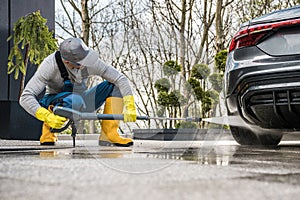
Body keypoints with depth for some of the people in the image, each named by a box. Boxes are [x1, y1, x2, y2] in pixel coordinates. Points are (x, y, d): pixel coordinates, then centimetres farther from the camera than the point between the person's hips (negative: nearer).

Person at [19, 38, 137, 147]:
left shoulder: (90, 62, -19)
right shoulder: (50, 65, -27)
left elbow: (120, 78, -13)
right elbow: (25, 98, -29)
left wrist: (130, 106, -25)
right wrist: (47, 117, -43)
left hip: (82, 106, 4)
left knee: (114, 86, -14)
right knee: (75, 101, -40)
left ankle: (108, 134, -17)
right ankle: (48, 129, -14)